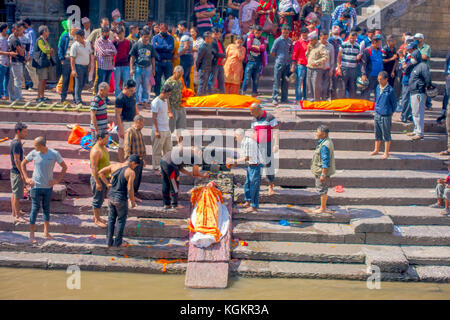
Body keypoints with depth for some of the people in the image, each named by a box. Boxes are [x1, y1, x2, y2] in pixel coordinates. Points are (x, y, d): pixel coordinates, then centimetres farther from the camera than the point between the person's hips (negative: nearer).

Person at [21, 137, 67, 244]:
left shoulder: (54, 154, -7)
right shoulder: (34, 153, -5)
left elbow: (64, 167, 4)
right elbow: (23, 163, 10)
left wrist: (57, 180, -3)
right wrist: (26, 178, 2)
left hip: (48, 187, 1)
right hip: (36, 186, -1)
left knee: (46, 209, 12)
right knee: (35, 209, -2)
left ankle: (46, 232, 23)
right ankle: (31, 234, 4)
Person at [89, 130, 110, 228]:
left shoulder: (104, 148, 8)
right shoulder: (95, 151, -21)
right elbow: (93, 167, -23)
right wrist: (97, 182, -24)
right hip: (98, 178, -9)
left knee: (102, 198, 18)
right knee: (98, 199, 2)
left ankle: (96, 216, 31)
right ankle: (97, 220, 12)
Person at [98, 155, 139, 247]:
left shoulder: (114, 166, 1)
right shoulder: (131, 172, -15)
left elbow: (100, 172, 6)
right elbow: (130, 189, -18)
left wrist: (107, 184, 7)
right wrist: (133, 201, -4)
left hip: (111, 197, 5)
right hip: (121, 199, -5)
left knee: (111, 219, 18)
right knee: (121, 220, 14)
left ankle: (109, 241, 20)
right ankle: (117, 242, 18)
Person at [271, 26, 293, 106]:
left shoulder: (290, 41, 9)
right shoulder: (278, 40, -6)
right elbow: (272, 52, -2)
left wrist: (289, 58, 10)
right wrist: (278, 58, 6)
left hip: (287, 63, 5)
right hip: (279, 63, -5)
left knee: (286, 81, 7)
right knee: (277, 81, -5)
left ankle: (284, 98, 14)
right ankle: (274, 98, -4)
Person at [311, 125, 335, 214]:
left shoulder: (324, 146, -25)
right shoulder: (327, 141, 8)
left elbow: (325, 162, -26)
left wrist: (323, 174, -24)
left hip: (322, 171, -10)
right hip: (321, 170, 10)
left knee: (322, 190, 0)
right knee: (323, 190, 20)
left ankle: (322, 209, 9)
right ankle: (323, 206, 31)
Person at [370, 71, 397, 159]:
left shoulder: (390, 90, -15)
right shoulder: (378, 87, 4)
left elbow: (394, 103, -7)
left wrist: (389, 112, -2)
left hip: (386, 116, -6)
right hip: (377, 114, 6)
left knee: (386, 135, 5)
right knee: (377, 133, 18)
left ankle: (386, 153, 15)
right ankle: (376, 150, 33)